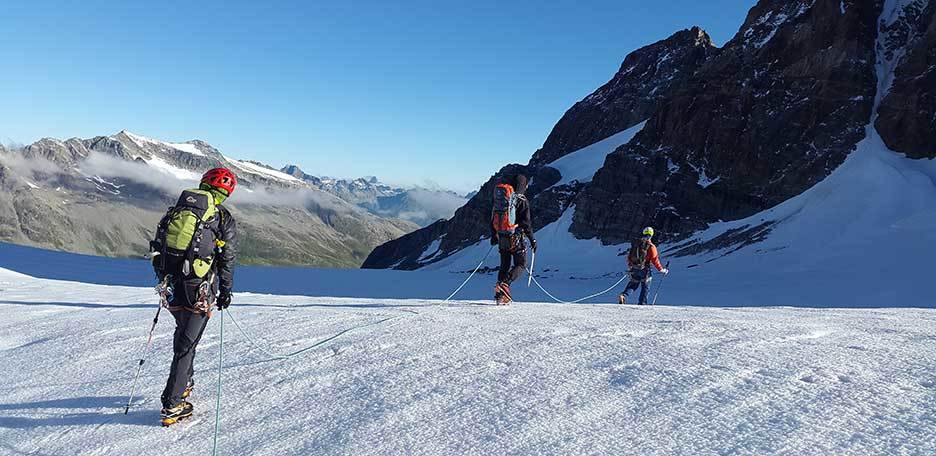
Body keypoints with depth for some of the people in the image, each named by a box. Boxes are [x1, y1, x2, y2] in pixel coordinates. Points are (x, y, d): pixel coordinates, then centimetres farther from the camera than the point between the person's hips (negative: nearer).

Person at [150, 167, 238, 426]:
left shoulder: (176, 209, 10)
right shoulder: (224, 218, -4)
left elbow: (157, 247, 14)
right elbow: (227, 260, -2)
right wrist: (226, 292, 9)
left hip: (172, 287, 5)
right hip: (199, 291, -5)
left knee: (183, 332, 26)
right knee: (187, 343, 1)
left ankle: (185, 383, 39)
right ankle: (172, 404, 3)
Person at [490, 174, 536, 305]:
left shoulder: (499, 199, 10)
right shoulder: (522, 200, -8)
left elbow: (494, 218, 16)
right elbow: (526, 222, -12)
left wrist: (493, 236, 27)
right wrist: (532, 240, -5)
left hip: (501, 238, 6)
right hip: (515, 237, -6)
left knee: (504, 266, 16)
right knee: (521, 264, 4)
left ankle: (500, 295, 12)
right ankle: (504, 285, -18)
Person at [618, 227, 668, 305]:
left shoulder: (635, 243, 3)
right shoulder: (651, 246, -12)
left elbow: (629, 256, 10)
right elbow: (655, 260, -11)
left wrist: (630, 266, 26)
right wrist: (662, 270, 1)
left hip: (634, 269, 4)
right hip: (644, 270, -4)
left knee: (633, 284, 18)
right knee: (645, 287, 12)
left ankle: (623, 296, -3)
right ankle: (641, 303, 9)